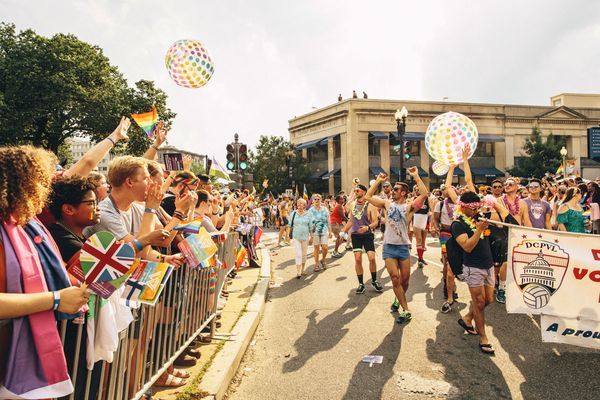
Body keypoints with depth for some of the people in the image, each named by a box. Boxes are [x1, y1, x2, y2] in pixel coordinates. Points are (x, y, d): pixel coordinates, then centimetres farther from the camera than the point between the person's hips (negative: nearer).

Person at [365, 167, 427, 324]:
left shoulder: (409, 206, -2)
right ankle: (405, 310, 3)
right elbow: (368, 196, 2)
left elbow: (424, 194, -17)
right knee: (395, 278, -7)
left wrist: (416, 176, -17)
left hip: (404, 246, 0)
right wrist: (378, 181, 0)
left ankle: (399, 299, 39)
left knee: (405, 279, 9)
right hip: (389, 247, 0)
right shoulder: (387, 204, 4)